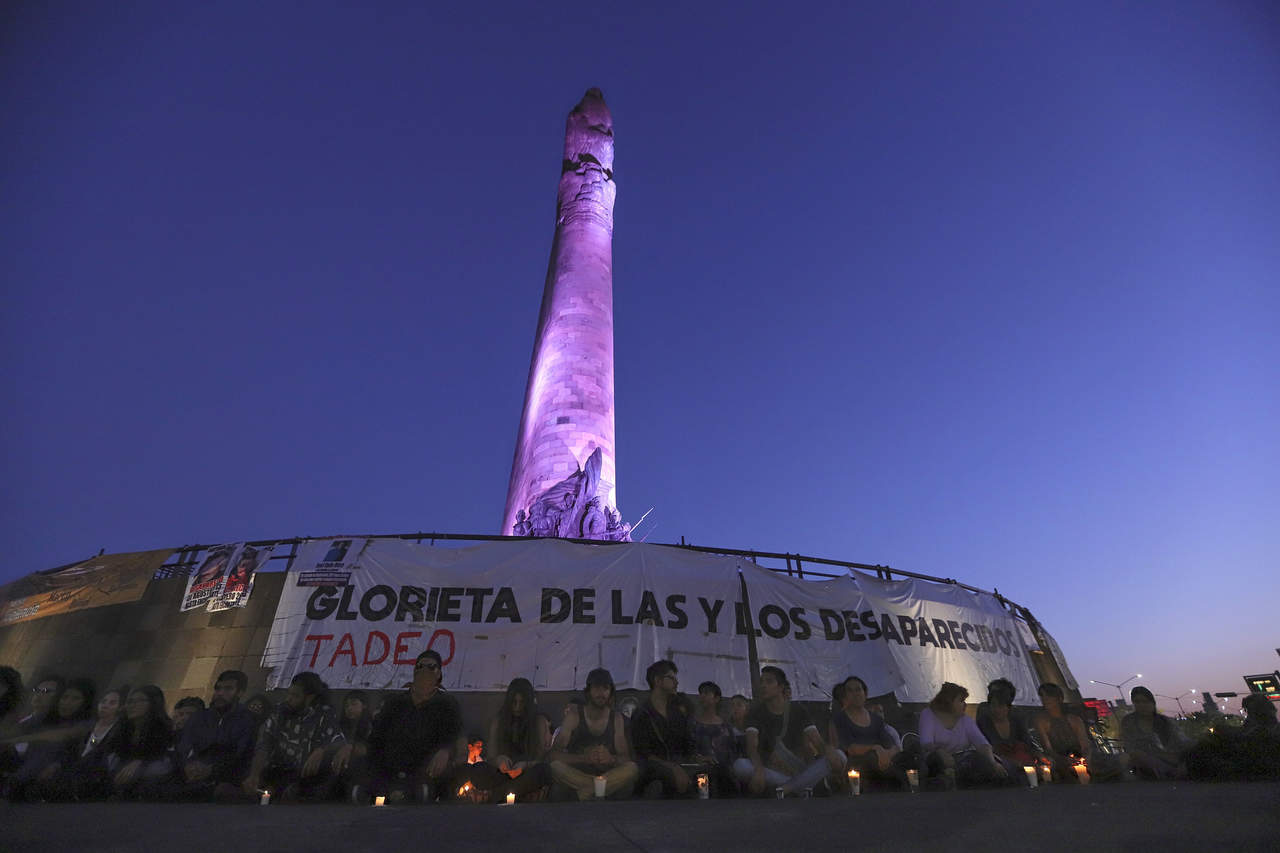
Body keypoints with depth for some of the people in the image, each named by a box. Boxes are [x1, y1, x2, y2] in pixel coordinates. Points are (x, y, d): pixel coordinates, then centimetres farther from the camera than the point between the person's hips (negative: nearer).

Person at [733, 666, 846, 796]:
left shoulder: (798, 711, 3)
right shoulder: (756, 711, -3)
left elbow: (817, 741, -7)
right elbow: (752, 746, -16)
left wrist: (828, 750, -31)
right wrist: (759, 768, -37)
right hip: (769, 770, -1)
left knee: (839, 756, -19)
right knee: (740, 765, -33)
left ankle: (785, 788, -27)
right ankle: (800, 786, -22)